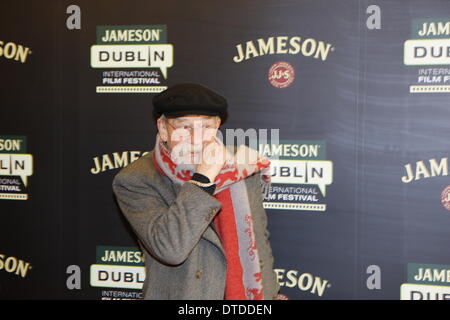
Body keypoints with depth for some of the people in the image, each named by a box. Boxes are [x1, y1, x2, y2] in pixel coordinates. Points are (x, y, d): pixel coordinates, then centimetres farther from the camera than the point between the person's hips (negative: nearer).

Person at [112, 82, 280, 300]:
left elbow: (259, 239, 8)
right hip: (182, 293, -3)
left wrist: (271, 293, 12)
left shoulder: (244, 166, -3)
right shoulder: (135, 181, -15)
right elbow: (169, 249, -28)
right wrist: (204, 177, -27)